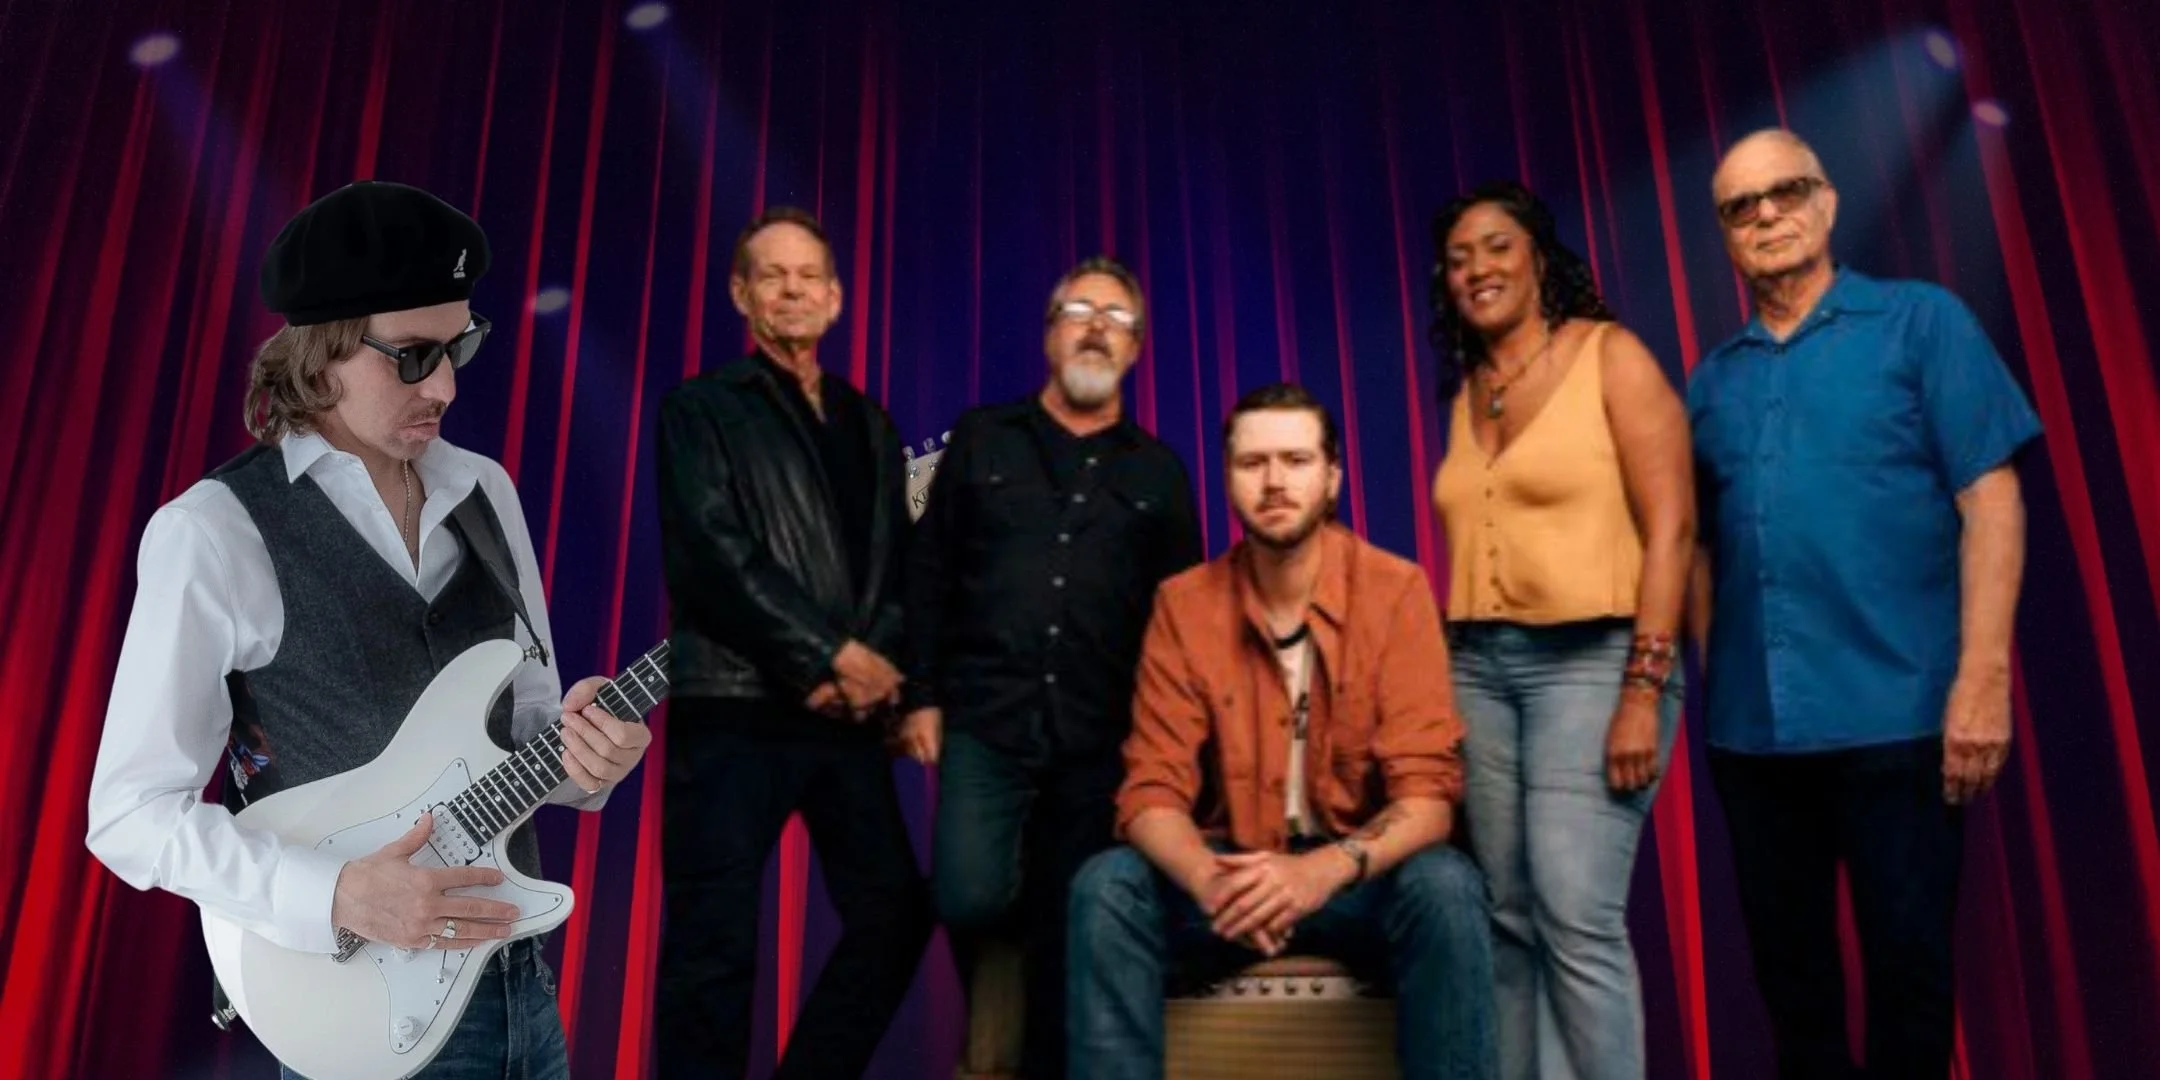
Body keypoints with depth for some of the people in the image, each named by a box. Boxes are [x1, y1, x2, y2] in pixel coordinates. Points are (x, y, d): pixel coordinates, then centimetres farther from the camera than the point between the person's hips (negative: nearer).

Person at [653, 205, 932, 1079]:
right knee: (714, 942, -2)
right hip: (735, 709, -5)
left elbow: (902, 560, 12)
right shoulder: (702, 407, 3)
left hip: (848, 714, 6)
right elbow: (711, 552, -10)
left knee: (894, 912, 9)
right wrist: (835, 655, -14)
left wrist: (875, 664, -7)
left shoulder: (869, 424, 18)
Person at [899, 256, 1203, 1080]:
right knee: (971, 896, -15)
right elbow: (928, 574, 7)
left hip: (1101, 737, 1)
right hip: (985, 720, -1)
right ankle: (990, 1012, 18)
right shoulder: (981, 439, 10)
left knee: (1069, 933, 5)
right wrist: (921, 696, -1)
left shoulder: (1159, 472, 12)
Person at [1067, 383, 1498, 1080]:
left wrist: (1325, 870, -35)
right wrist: (1210, 881, -31)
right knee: (1106, 887, -26)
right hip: (1232, 876, 2)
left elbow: (1427, 792, -15)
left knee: (1444, 886, -33)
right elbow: (1153, 792, -9)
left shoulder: (1395, 590, -11)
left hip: (1359, 878, -1)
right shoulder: (1183, 605, -5)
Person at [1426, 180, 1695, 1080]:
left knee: (1576, 917, -12)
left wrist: (1643, 690, -17)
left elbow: (1671, 527, -10)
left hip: (1591, 659, -5)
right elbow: (1473, 545, 12)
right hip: (1480, 669, 6)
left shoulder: (1610, 355, -2)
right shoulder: (1465, 391, 15)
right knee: (1508, 919, 6)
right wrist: (1448, 673, 5)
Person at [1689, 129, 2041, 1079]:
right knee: (1788, 963, 14)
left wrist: (1983, 677, -14)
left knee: (1907, 958, 5)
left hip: (1896, 712, -4)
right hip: (1750, 726, 4)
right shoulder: (1713, 380, 12)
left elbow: (1990, 499, -6)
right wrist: (1705, 687, 7)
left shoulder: (1921, 321, 2)